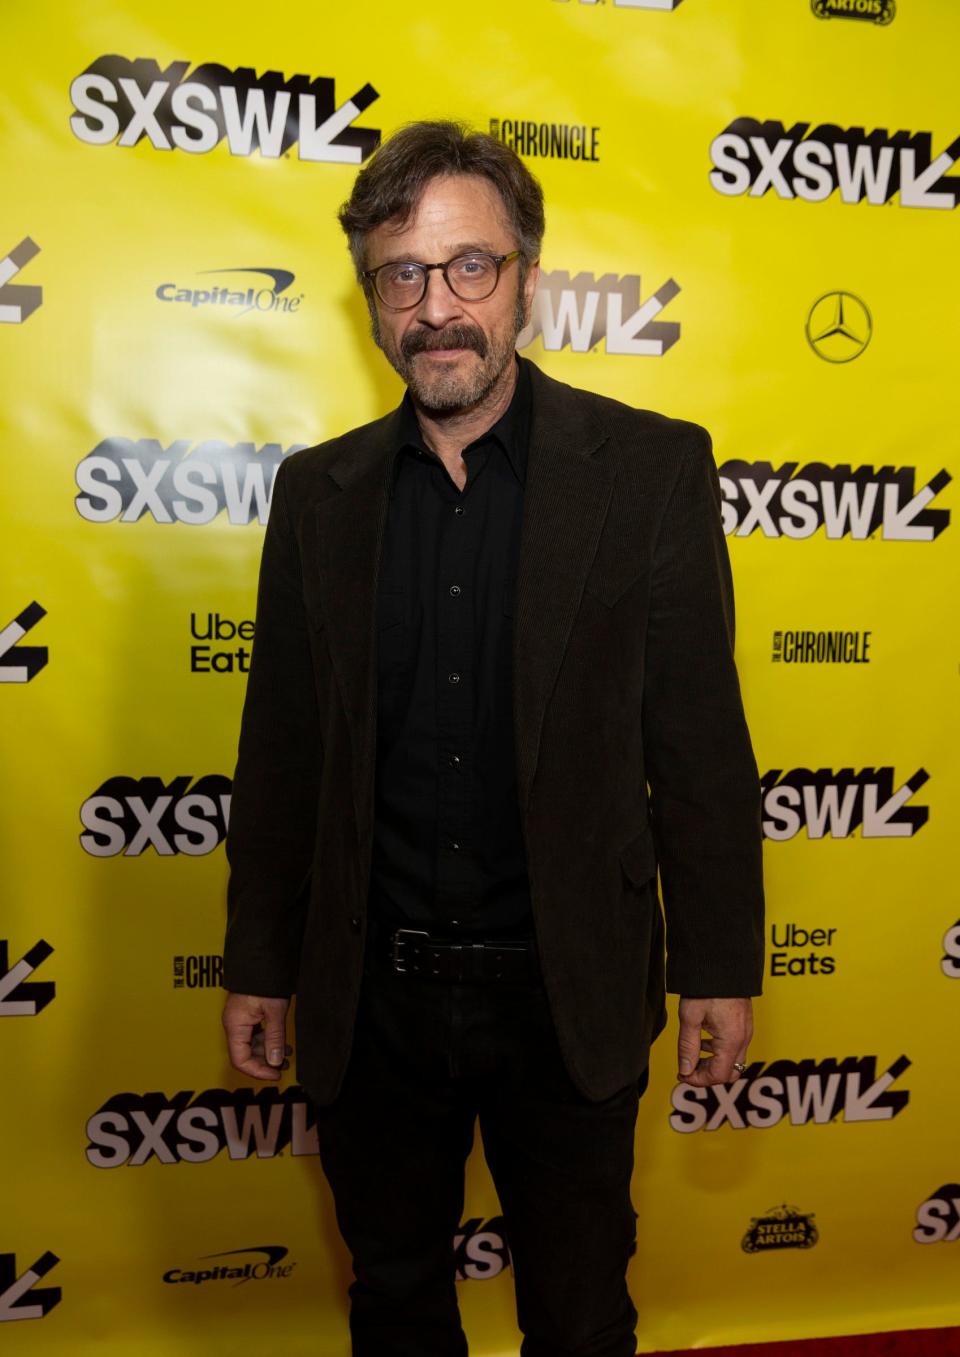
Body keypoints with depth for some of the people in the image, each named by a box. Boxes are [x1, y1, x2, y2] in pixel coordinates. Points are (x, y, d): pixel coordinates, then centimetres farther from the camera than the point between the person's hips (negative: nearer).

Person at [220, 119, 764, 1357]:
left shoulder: (651, 470, -7)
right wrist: (259, 965, 7)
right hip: (370, 996, 3)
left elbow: (700, 741, -6)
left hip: (568, 994, -2)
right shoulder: (318, 491, 1)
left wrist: (720, 965, -4)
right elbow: (281, 748, 4)